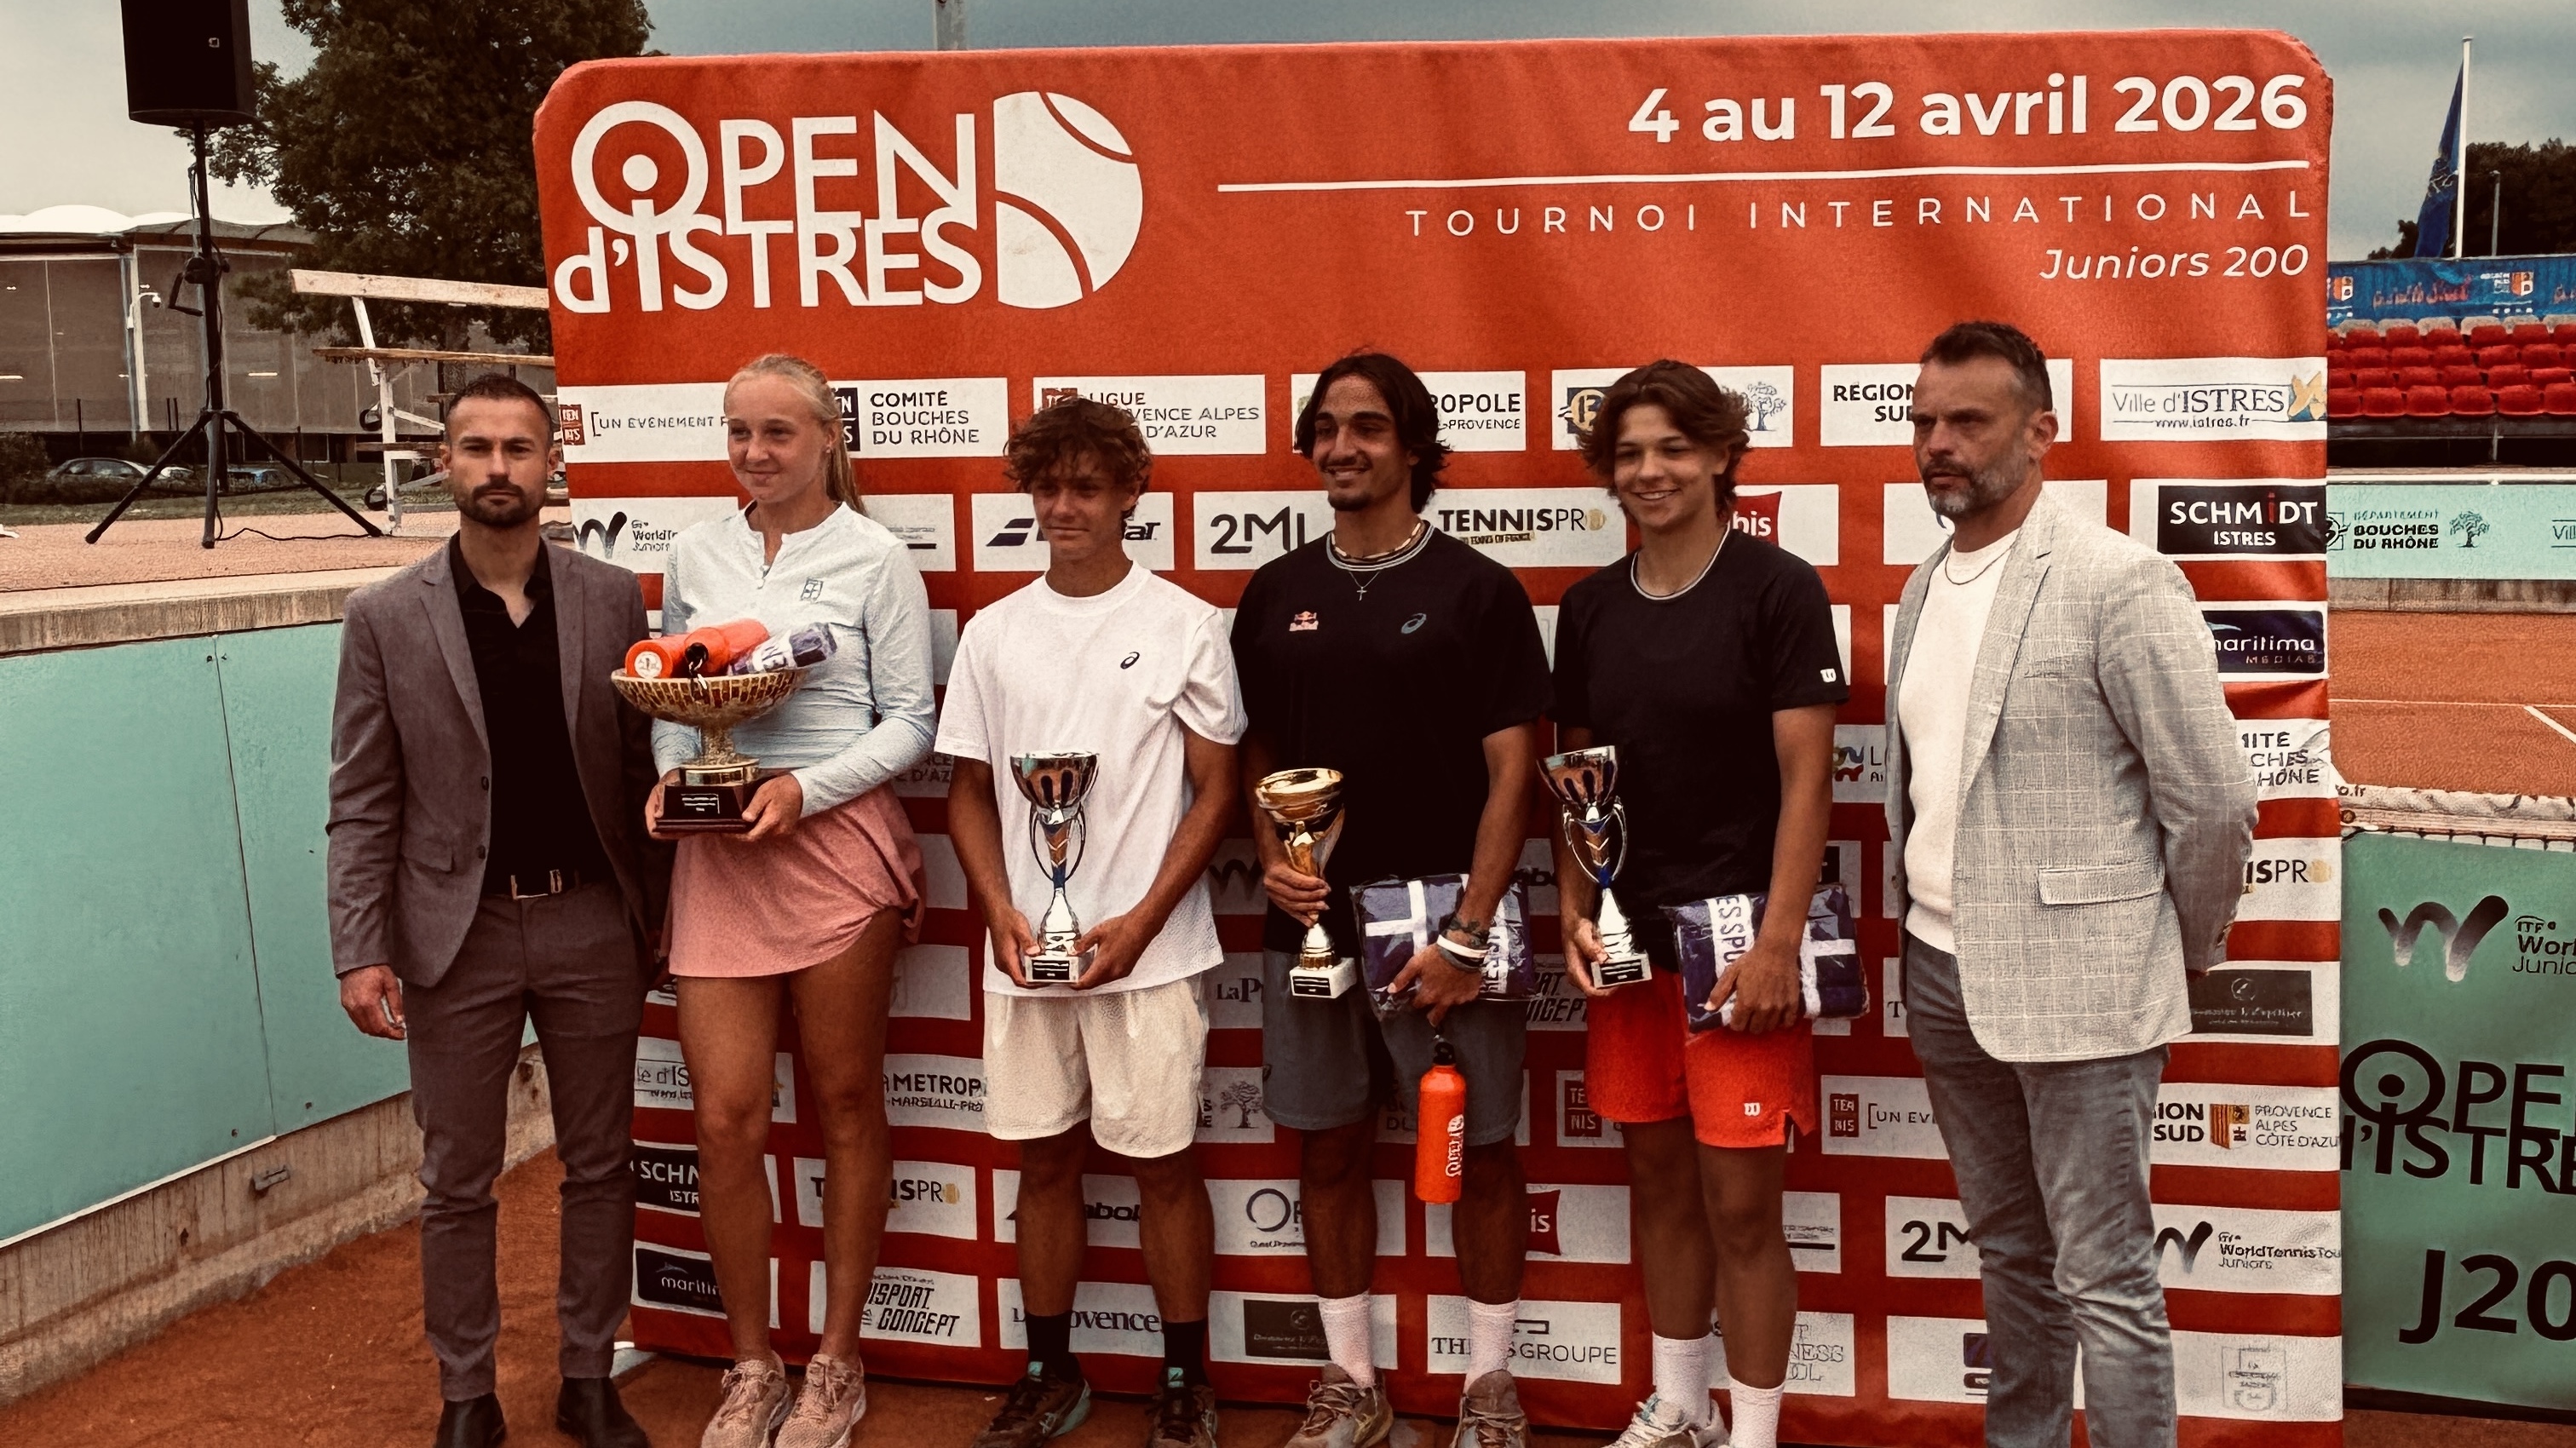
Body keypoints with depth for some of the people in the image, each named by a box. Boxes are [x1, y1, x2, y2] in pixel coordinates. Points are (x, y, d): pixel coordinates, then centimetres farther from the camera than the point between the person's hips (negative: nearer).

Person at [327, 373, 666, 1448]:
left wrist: (655, 916, 3)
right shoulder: (385, 617, -2)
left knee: (598, 1166, 11)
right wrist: (361, 951, -9)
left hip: (591, 924, 1)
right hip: (456, 934, -1)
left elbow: (641, 767, 5)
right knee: (457, 1184, 9)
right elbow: (362, 803, -2)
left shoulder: (612, 599, 1)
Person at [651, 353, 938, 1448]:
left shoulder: (874, 558, -2)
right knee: (724, 1118, 0)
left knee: (847, 1104, 8)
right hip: (719, 856, 3)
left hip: (837, 841, -3)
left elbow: (910, 722, -2)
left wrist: (805, 789, -15)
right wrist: (671, 774, -3)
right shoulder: (696, 553, 9)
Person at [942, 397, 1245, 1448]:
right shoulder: (993, 632, 7)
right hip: (1024, 951, 4)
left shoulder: (1183, 625, -3)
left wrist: (1140, 923, -11)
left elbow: (1215, 790, -3)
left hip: (1149, 949, -3)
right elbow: (970, 790, 10)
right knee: (1044, 1159, 12)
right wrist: (1002, 915, -4)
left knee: (1162, 1161, 4)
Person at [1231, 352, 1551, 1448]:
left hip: (1441, 921, -4)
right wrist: (1271, 856, -5)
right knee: (1328, 1150, 11)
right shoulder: (1275, 594, 8)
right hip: (1311, 924, 4)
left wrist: (1469, 931, -14)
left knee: (1478, 1152, 5)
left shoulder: (1477, 590, -4)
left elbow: (1511, 771, -7)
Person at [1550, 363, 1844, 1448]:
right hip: (1630, 937, 5)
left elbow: (1806, 776, -11)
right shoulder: (1591, 607, 8)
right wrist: (1575, 913, 2)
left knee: (1741, 1201, -2)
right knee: (1658, 1178, 15)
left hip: (1738, 934, -5)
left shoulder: (1778, 589, -7)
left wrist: (1779, 943, -17)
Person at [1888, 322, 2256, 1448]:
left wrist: (2183, 950, 0)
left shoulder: (2116, 581, -13)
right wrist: (1924, 934, 12)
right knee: (2009, 1248, 19)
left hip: (2073, 984, -7)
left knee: (2102, 1276, 0)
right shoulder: (1924, 589, 10)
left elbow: (2213, 800, -11)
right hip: (1942, 972, 7)